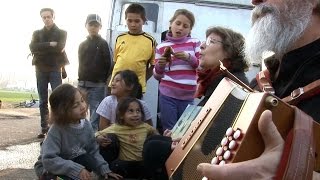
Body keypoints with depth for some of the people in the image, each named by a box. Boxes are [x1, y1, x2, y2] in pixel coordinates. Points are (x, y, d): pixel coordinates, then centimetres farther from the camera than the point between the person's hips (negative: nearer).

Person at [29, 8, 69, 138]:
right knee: (43, 101, 5)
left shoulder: (61, 33, 6)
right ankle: (44, 128, 9)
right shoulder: (37, 33, 13)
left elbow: (59, 48, -13)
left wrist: (42, 48, -6)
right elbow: (32, 48, -6)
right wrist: (50, 45, -14)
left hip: (55, 69, -3)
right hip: (40, 69, 3)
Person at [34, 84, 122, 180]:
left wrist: (105, 170, -17)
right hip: (50, 168, -5)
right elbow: (48, 160, -36)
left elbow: (93, 151, -4)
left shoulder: (86, 125, -11)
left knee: (87, 160, -25)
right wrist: (77, 169, -39)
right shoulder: (56, 130, -29)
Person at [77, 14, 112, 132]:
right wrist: (81, 79, 10)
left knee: (95, 117, -4)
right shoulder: (82, 45, 14)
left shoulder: (103, 44, -3)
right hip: (82, 84, 6)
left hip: (97, 86, -6)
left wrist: (102, 80, -6)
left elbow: (108, 64, -7)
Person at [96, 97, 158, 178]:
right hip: (125, 164, -2)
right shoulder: (116, 128, -8)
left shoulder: (145, 127, 2)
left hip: (143, 163, 3)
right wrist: (98, 138, -27)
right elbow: (98, 134, -5)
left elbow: (155, 132, 22)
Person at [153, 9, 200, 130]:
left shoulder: (195, 43, 6)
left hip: (188, 97, 0)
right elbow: (157, 76, 9)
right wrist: (160, 65, -13)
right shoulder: (162, 46, 5)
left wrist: (189, 58, -14)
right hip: (168, 95, 0)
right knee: (169, 131, 1)